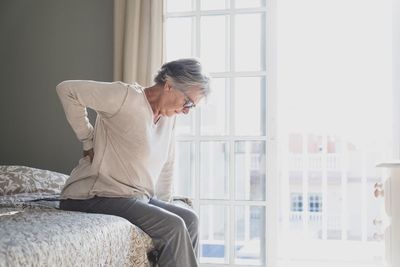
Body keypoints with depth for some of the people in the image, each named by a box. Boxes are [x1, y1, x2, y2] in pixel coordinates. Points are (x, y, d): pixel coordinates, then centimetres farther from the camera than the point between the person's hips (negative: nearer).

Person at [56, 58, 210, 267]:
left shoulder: (169, 116, 9)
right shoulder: (127, 97, -15)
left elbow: (166, 167, 18)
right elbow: (66, 89, -15)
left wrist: (163, 206, 13)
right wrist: (88, 140, -11)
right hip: (94, 196, -8)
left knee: (189, 219, -2)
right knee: (173, 226, -21)